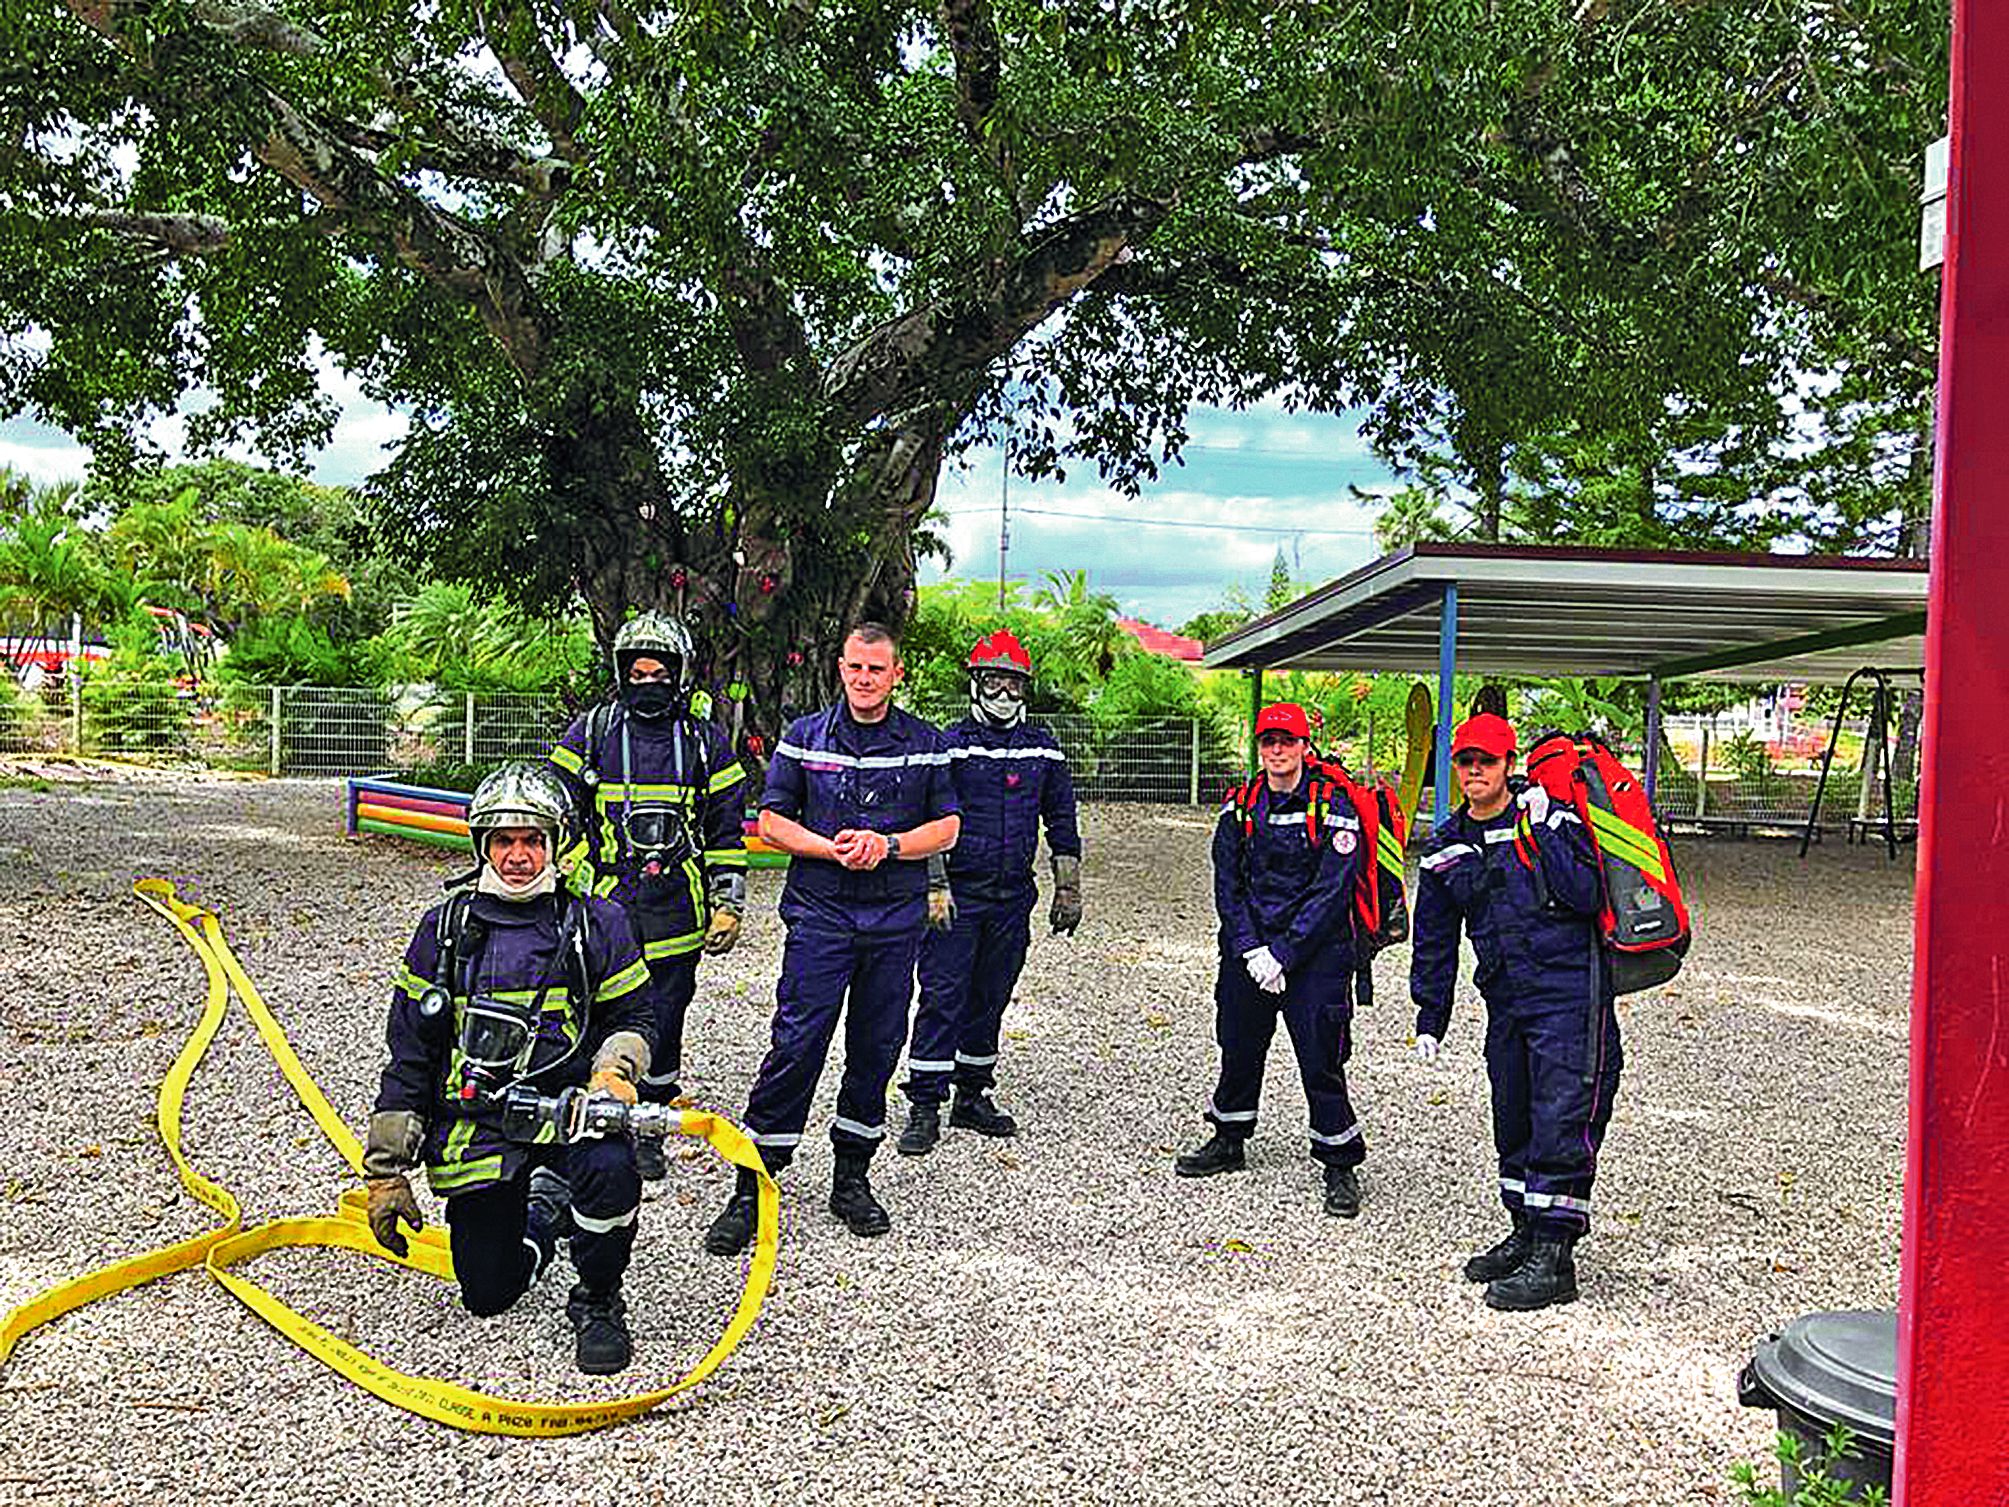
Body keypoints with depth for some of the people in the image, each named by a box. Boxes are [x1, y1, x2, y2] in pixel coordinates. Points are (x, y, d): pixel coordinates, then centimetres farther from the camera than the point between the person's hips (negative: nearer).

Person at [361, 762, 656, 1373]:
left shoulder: (597, 923, -1)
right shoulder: (446, 927, 3)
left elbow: (632, 1015, 8)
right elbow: (409, 1054, 6)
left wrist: (614, 1071, -16)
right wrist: (385, 1171, 3)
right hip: (476, 1125, 2)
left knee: (609, 1169, -35)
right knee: (488, 1295, 4)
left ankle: (598, 1301, -5)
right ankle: (543, 1208, 38)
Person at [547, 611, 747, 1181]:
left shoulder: (706, 742, 8)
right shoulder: (590, 733, 5)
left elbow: (727, 830, 10)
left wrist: (728, 904, 6)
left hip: (676, 915, 1)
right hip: (604, 907, 0)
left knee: (663, 1024, 5)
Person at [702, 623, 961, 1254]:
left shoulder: (926, 744, 6)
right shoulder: (804, 737, 4)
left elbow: (946, 826, 5)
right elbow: (772, 821, 3)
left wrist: (886, 844, -12)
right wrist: (832, 848, -13)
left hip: (898, 917, 2)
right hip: (820, 913, -2)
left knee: (876, 1048, 8)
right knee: (797, 1043, -7)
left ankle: (851, 1179, 22)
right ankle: (752, 1188, 1)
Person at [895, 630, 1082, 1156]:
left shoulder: (1043, 748, 9)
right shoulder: (949, 745, -3)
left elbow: (1061, 821, 15)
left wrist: (1068, 888, 12)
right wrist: (933, 886, -13)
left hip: (1013, 896, 4)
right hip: (957, 894, -4)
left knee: (990, 998, 12)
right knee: (942, 998, -6)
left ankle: (973, 1097, 23)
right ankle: (925, 1107, 0)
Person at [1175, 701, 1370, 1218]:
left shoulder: (1332, 808, -8)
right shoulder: (1240, 810, 5)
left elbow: (1330, 892, -12)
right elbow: (1228, 885, 3)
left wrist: (1282, 954, -16)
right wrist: (1251, 950, -10)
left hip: (1315, 954, -4)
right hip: (1248, 952, 4)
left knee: (1320, 1058, -5)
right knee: (1238, 1047, 15)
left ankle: (1341, 1165, 11)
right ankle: (1228, 1142, 35)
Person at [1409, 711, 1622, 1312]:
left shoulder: (1550, 818, -7)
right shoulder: (1445, 849, 9)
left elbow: (1588, 896, -18)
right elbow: (1434, 940, 16)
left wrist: (1541, 832, -21)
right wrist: (1430, 1019, 15)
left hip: (1569, 996, -6)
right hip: (1506, 1003, 6)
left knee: (1561, 1122, -7)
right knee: (1513, 1124, 14)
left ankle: (1554, 1258, -1)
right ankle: (1526, 1233, 28)